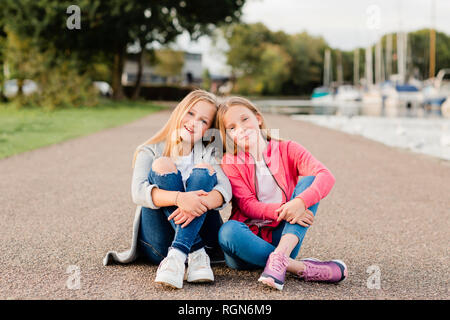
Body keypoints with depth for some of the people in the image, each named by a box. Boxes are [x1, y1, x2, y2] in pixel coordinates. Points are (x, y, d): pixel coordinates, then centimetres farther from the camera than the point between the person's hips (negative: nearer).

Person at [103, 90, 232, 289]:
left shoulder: (209, 152, 15)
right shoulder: (151, 151, 8)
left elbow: (225, 188, -6)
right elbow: (138, 192, -13)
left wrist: (202, 202, -31)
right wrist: (179, 198, -33)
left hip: (201, 233, 1)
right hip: (159, 247, -1)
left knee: (204, 169, -19)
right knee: (162, 165, -20)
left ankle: (177, 256, -38)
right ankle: (196, 255, -33)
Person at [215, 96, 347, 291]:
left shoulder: (287, 150, 4)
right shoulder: (230, 163, 5)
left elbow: (326, 176, -13)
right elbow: (247, 205, -8)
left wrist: (300, 202, -33)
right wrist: (281, 210, -27)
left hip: (283, 236, 1)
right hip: (250, 240, -1)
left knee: (309, 180, -16)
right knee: (228, 230, -35)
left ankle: (279, 256, -35)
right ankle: (303, 268, -33)